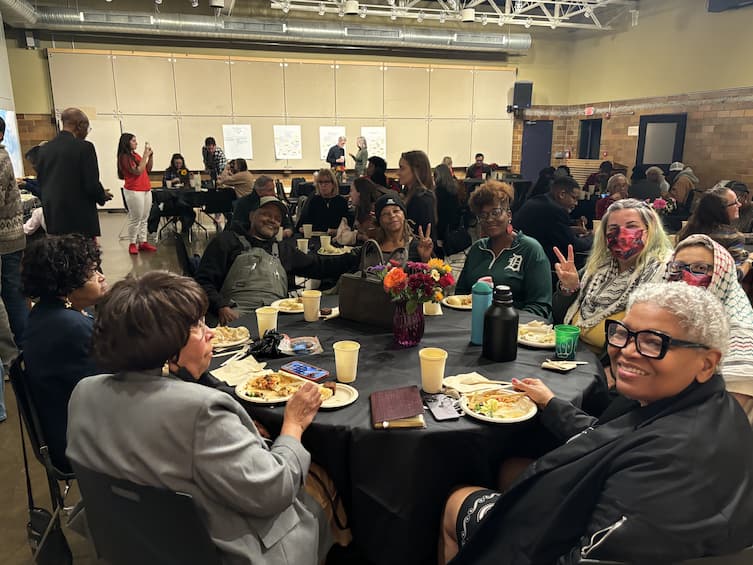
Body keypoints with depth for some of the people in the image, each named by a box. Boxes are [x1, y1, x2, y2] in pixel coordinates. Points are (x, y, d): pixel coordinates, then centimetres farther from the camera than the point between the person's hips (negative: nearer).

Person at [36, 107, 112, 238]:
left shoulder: (44, 149, 8)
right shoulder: (84, 147, -11)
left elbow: (40, 183, 12)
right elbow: (92, 184, -14)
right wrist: (103, 195, 5)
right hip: (80, 220, -6)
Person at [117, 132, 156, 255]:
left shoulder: (136, 155, 13)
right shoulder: (124, 157, -9)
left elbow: (148, 169, 17)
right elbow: (138, 171, -17)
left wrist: (150, 155, 5)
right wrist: (145, 155, -14)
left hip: (146, 190, 8)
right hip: (134, 191, -8)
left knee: (144, 218, 7)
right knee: (135, 219, -5)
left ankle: (143, 242, 11)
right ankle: (132, 244, 3)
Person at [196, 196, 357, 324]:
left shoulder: (284, 250, 30)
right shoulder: (228, 241, 17)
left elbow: (319, 265, 23)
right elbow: (203, 281, 8)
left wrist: (355, 256, 11)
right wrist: (221, 308, -10)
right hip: (238, 314, -4)